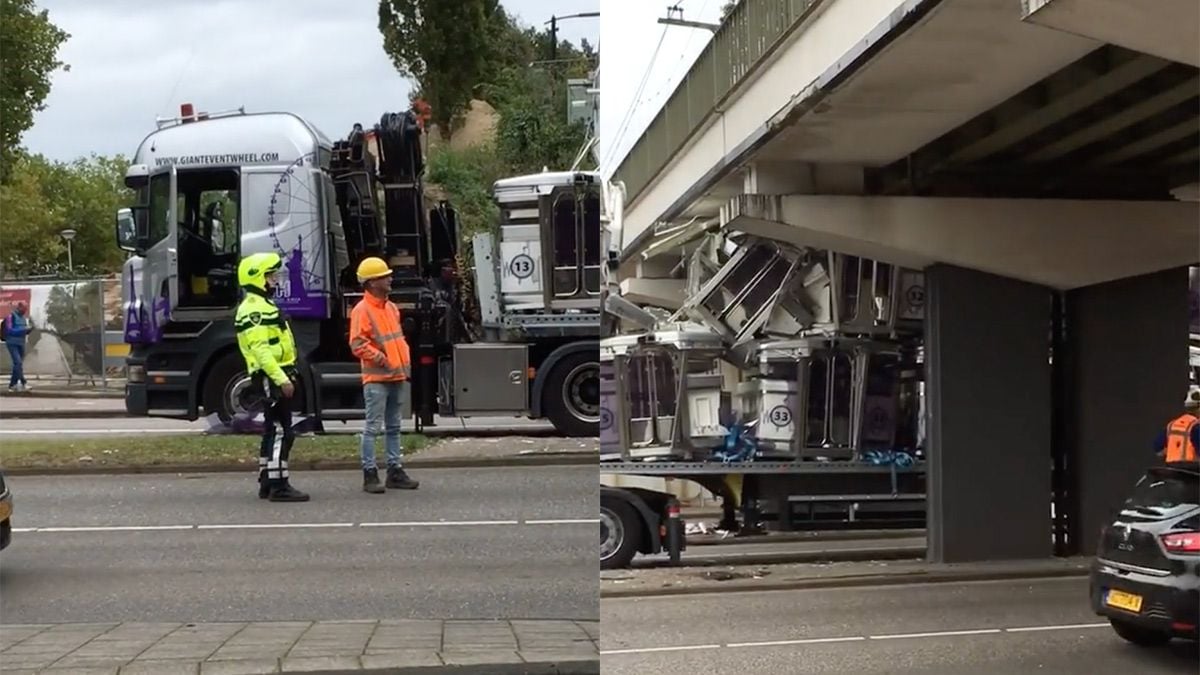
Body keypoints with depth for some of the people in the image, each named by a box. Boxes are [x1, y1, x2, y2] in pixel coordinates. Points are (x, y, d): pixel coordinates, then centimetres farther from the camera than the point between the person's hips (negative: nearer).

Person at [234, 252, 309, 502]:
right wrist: (281, 378, -27)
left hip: (277, 376, 11)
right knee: (280, 432, -11)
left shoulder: (264, 306, 20)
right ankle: (279, 486, -12)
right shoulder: (253, 310, -15)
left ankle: (267, 483, 19)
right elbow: (261, 350, -23)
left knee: (272, 431, 14)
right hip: (272, 377, -11)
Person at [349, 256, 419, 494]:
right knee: (373, 427, -6)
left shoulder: (391, 308, 15)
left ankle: (395, 471, 19)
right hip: (376, 378, -8)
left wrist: (405, 362, 15)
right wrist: (381, 359, -16)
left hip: (398, 376, 8)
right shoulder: (362, 310, -12)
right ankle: (370, 474, -3)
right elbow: (357, 344, -18)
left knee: (393, 427, 13)